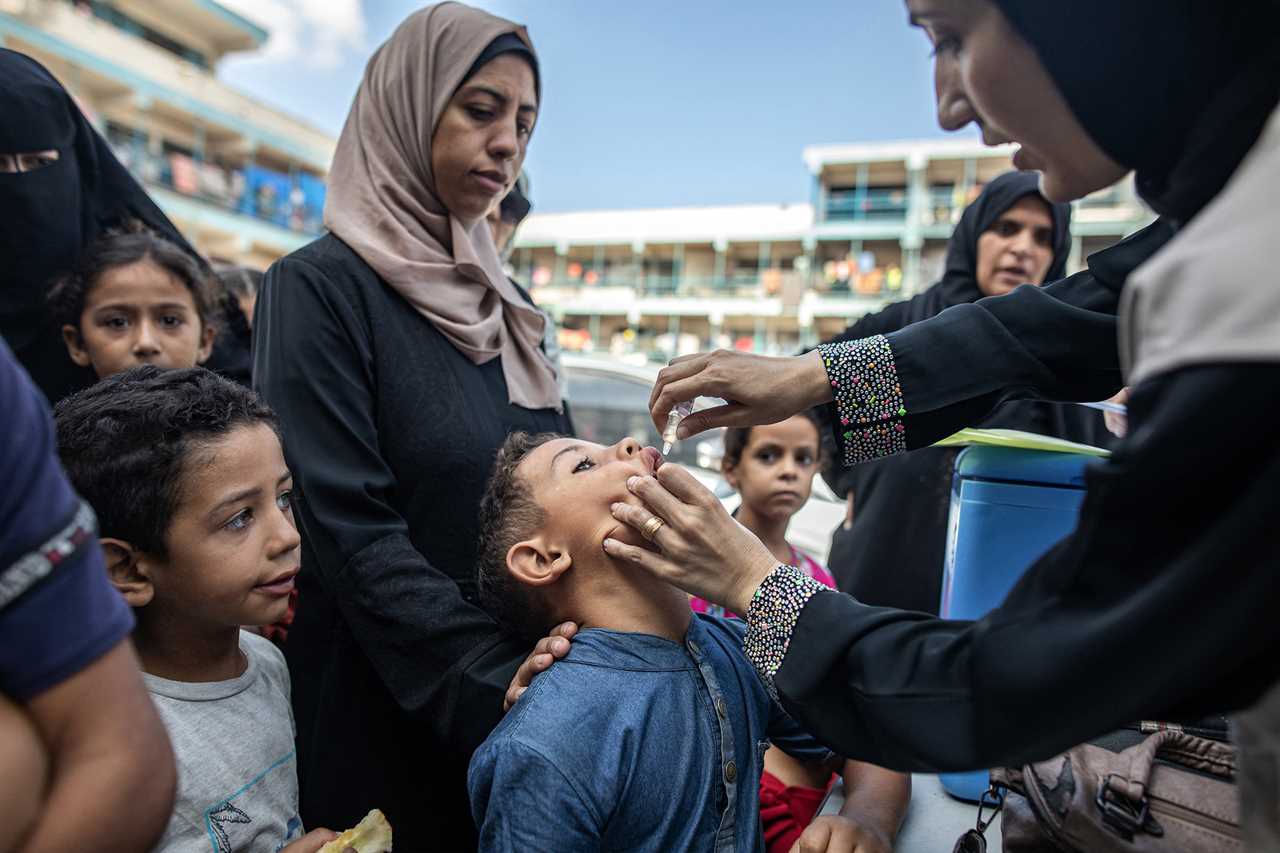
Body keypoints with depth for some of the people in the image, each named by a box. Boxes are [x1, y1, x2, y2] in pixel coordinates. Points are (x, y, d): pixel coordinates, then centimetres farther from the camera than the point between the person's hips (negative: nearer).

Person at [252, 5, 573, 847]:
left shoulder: (509, 304, 8)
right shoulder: (320, 287, -11)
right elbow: (352, 533, -19)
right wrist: (502, 675, -23)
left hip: (533, 672, 6)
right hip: (397, 709, -6)